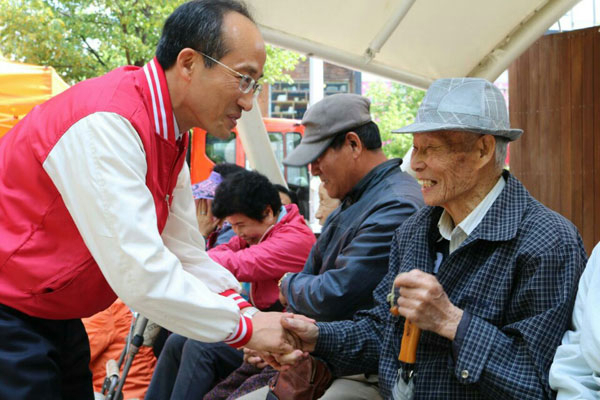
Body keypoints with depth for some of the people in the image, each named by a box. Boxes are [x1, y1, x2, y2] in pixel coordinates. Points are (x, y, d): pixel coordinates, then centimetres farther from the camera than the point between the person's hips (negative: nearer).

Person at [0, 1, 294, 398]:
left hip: (55, 316, 9)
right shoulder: (106, 123, -28)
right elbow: (138, 272, -32)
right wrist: (245, 327, -23)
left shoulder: (171, 136, 3)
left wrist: (249, 314, -9)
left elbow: (188, 256, 4)